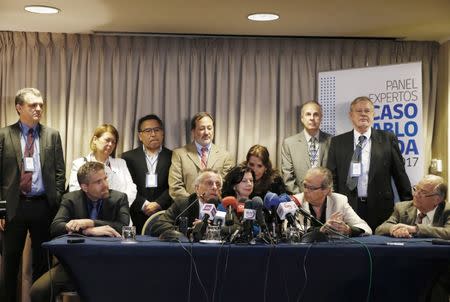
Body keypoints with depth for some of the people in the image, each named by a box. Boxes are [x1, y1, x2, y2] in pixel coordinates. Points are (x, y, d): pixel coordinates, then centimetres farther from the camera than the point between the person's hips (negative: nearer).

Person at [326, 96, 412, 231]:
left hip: (380, 210, 0)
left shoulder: (388, 139, 6)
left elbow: (400, 174, 7)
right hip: (348, 209, 0)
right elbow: (331, 178, 8)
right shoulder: (338, 142, 8)